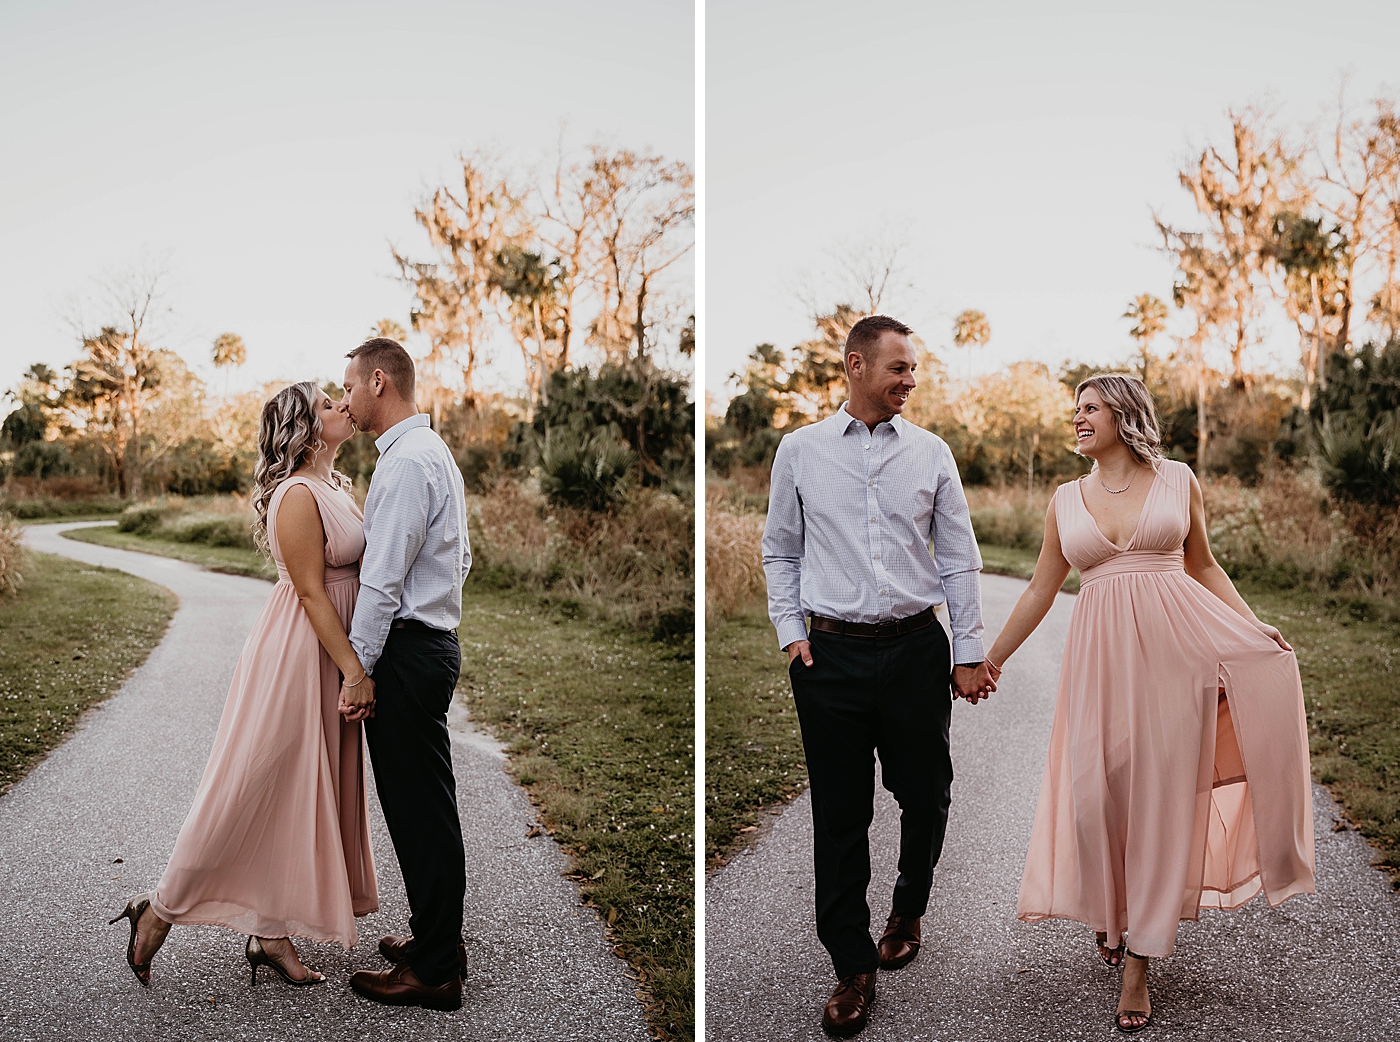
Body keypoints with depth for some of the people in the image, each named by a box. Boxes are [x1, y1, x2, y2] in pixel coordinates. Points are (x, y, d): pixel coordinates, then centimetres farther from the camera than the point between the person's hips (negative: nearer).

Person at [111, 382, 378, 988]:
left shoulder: (337, 486, 12)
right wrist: (354, 668, -22)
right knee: (249, 792, -1)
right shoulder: (297, 496, -18)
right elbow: (311, 592, -21)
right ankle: (161, 911, 16)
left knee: (305, 795, 12)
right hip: (297, 657, -10)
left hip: (331, 654, 10)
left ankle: (271, 934, 20)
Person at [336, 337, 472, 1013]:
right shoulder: (434, 452, 17)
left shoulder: (406, 462, -16)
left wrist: (357, 671, -15)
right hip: (436, 638, 11)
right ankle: (437, 938, 30)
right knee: (424, 804, 18)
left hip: (406, 650, -11)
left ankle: (434, 971, 7)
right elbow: (459, 560, 22)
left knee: (418, 809, -3)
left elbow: (382, 579, -19)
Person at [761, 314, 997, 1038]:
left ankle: (907, 911, 38)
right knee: (840, 814, 3)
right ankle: (853, 966, 16)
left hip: (916, 648, 1)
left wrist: (969, 651, 5)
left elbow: (959, 558, 7)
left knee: (925, 795, 9)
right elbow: (779, 551, 10)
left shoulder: (930, 452, 5)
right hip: (832, 653, -1)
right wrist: (791, 631, 0)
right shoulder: (800, 450, 4)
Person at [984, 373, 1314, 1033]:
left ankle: (1138, 964, 10)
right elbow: (1040, 590, 15)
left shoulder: (1177, 480, 6)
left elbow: (1202, 567, 14)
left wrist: (1256, 629, 2)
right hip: (1101, 656, 1)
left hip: (1174, 647, -1)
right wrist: (990, 660, 16)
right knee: (1096, 793, -3)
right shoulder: (1066, 500, 10)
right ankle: (1106, 908, 30)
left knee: (1162, 799, 0)